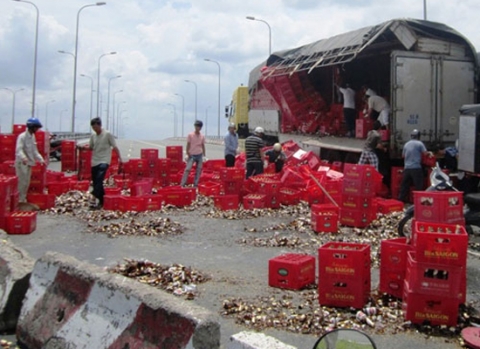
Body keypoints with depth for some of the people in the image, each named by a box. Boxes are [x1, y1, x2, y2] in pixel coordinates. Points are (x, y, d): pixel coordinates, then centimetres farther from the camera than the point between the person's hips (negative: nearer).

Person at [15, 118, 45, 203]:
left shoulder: (33, 137, 11)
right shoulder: (22, 136, -15)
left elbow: (35, 151, 19)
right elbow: (19, 150, -26)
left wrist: (41, 159, 9)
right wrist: (23, 158, -45)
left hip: (29, 163, 8)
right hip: (21, 163, -8)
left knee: (27, 183, 13)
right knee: (22, 182, -9)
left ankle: (22, 199, 22)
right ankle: (18, 200, -2)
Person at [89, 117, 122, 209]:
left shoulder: (108, 134, -7)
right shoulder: (93, 135, 9)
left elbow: (115, 147, -6)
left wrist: (120, 158, -12)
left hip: (104, 161, -6)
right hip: (95, 162, 6)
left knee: (99, 180, -22)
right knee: (95, 182, 8)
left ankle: (97, 201, -26)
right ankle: (102, 201, 21)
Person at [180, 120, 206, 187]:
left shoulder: (202, 136, 7)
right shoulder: (190, 135, -2)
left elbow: (203, 146, 12)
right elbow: (188, 145, 0)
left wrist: (204, 155, 10)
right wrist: (188, 154, -6)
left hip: (199, 155, 3)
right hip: (192, 155, -3)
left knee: (199, 170, 2)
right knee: (187, 169, -10)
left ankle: (195, 184, 10)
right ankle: (182, 184, -9)